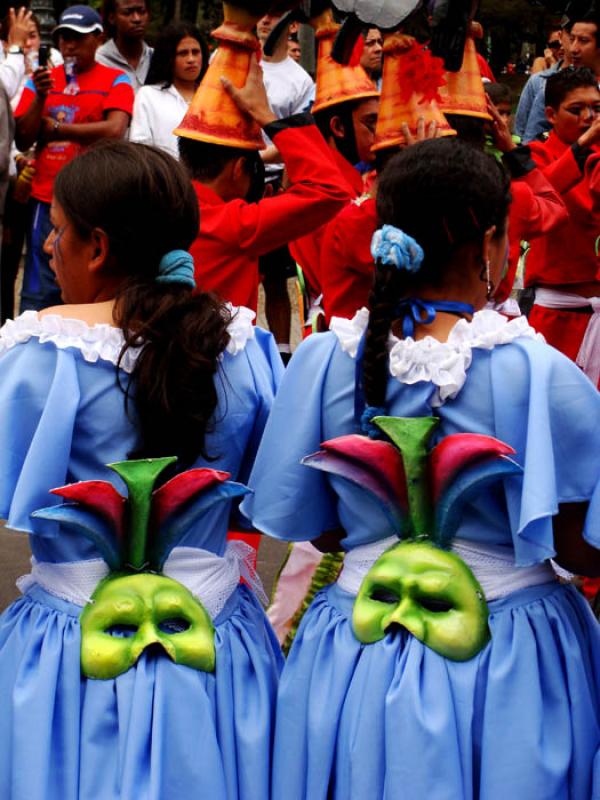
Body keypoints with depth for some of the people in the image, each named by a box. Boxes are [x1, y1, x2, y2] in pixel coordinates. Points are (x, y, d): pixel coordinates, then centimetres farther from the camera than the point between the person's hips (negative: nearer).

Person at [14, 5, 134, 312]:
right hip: (46, 200, 2)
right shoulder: (41, 79, 11)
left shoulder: (115, 81, 2)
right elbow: (22, 141, 5)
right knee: (39, 293, 1)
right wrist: (40, 96, -10)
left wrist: (55, 128, -6)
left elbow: (114, 130, -15)